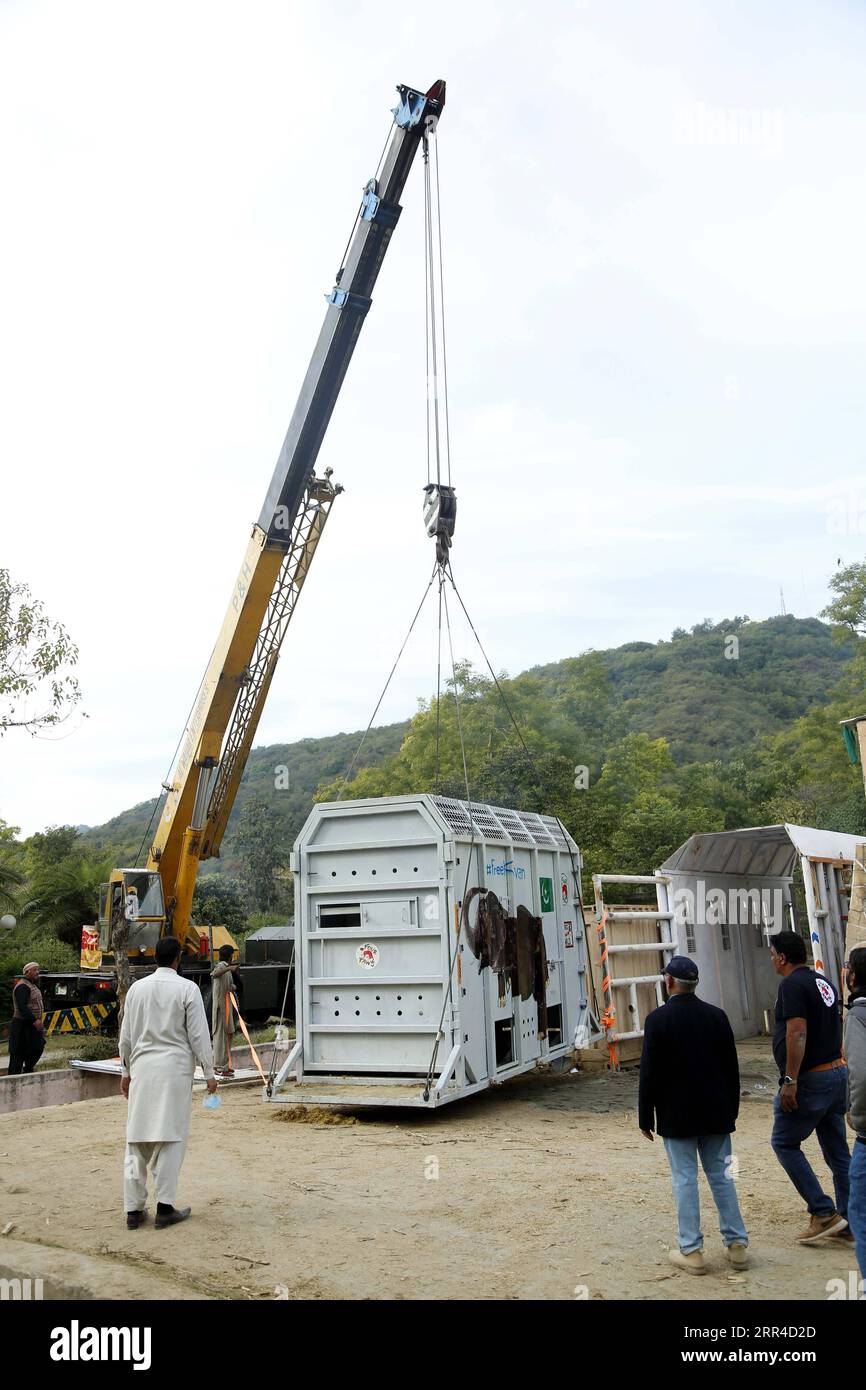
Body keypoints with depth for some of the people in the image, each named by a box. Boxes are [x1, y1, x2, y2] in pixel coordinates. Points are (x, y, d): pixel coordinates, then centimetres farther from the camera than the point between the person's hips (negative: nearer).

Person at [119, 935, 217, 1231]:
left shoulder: (137, 988, 5)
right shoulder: (187, 989, -6)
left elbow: (126, 1035, 11)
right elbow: (198, 1035, -6)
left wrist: (126, 1070, 23)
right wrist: (209, 1073, 2)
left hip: (142, 1066, 4)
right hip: (175, 1066, -4)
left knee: (137, 1139, 9)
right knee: (170, 1138, 3)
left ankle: (133, 1209, 14)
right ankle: (164, 1208, 6)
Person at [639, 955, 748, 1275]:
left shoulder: (657, 1019, -12)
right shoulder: (717, 1015, 0)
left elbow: (649, 1073, -11)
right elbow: (732, 1069, 5)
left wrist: (645, 1118, -2)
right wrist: (731, 1111, 16)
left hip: (676, 1115, -4)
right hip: (716, 1113, 4)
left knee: (684, 1179, 3)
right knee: (722, 1176, 13)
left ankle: (691, 1251, 8)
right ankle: (736, 1244, 18)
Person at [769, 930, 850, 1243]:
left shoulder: (793, 985, -16)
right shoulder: (824, 983, 13)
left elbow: (798, 1033, -24)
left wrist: (790, 1080, -23)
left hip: (810, 1080, -9)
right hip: (837, 1073, 9)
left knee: (784, 1143, 3)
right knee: (837, 1149, 13)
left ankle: (823, 1213, 0)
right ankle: (848, 1221, 18)